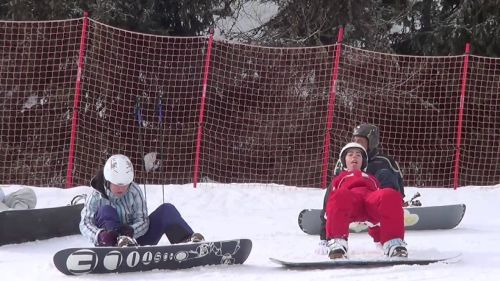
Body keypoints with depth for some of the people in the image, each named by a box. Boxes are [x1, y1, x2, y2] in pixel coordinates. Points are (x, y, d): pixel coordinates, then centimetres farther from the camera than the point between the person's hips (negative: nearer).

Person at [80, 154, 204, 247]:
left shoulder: (134, 191, -6)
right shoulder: (96, 197, -9)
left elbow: (143, 222, -10)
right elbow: (85, 223, -16)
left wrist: (130, 230, -34)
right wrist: (99, 235, -38)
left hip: (136, 238, 2)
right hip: (110, 244, -2)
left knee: (167, 209, -12)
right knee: (106, 210, -27)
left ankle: (186, 240, -36)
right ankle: (121, 240, -54)